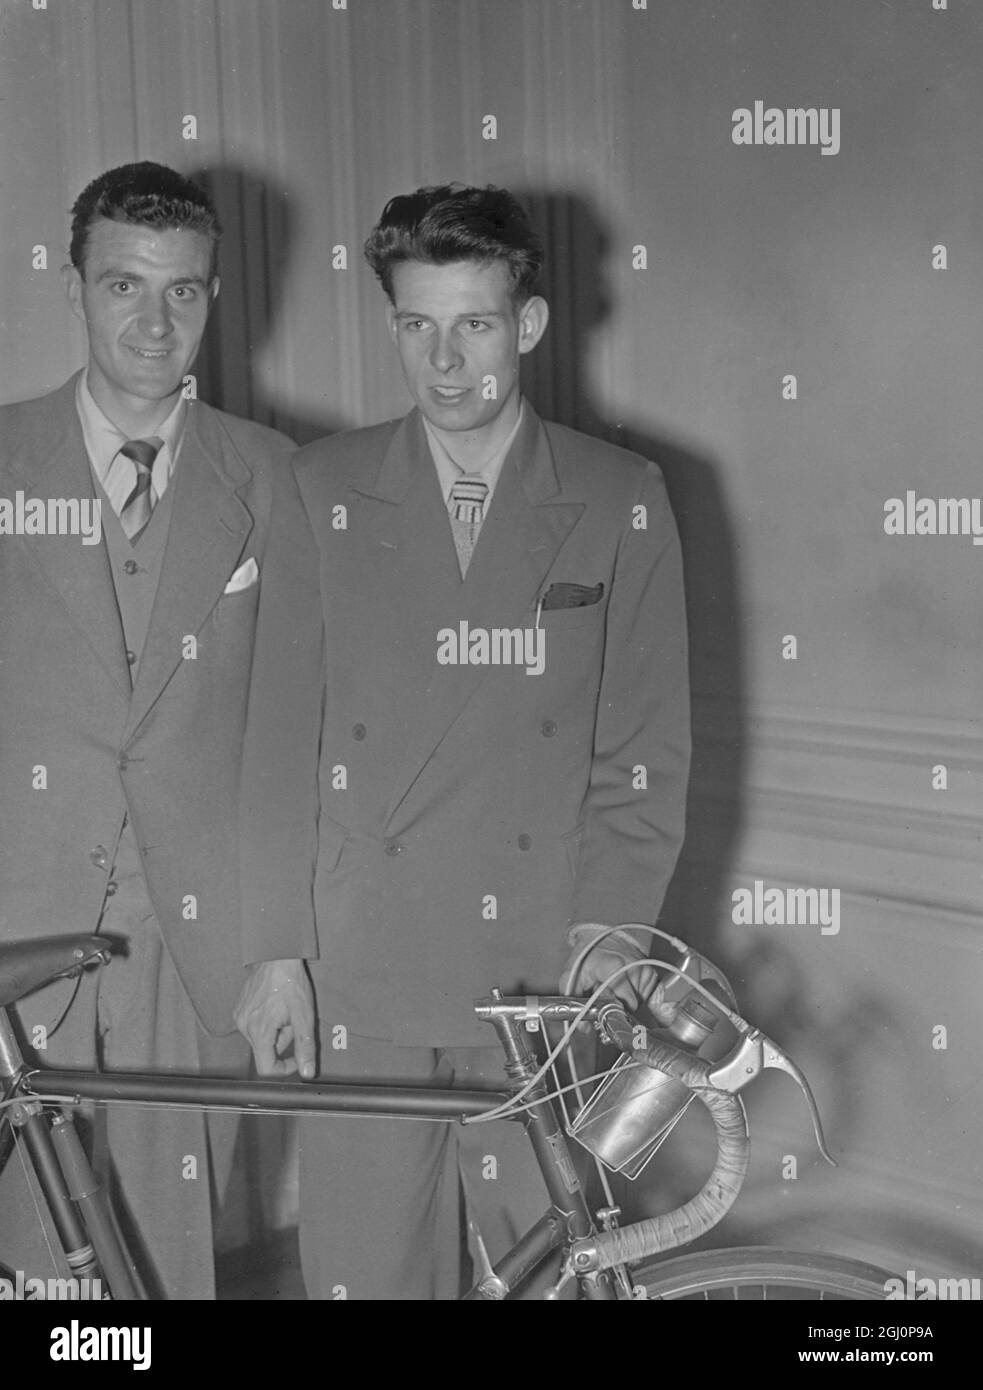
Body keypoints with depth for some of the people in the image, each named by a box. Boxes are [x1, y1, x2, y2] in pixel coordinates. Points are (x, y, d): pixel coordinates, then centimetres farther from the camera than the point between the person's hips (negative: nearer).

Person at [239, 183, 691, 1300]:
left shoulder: (620, 503, 4)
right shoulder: (322, 492, 6)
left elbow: (644, 747, 2)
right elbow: (282, 736, 4)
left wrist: (605, 937, -7)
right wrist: (276, 948, 0)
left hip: (546, 975, -1)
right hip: (360, 978, 1)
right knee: (366, 1267, 5)